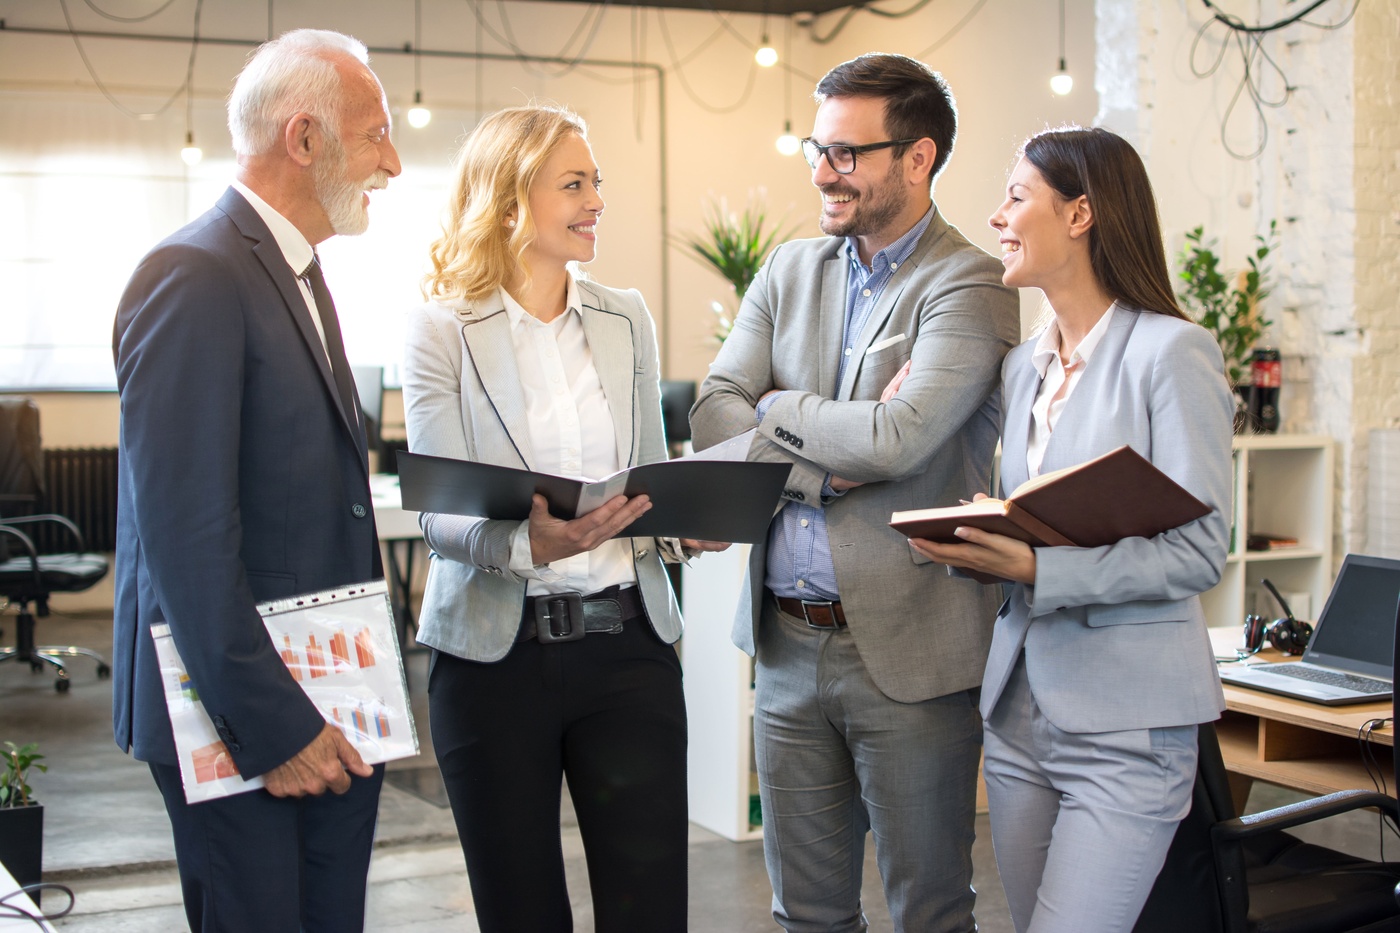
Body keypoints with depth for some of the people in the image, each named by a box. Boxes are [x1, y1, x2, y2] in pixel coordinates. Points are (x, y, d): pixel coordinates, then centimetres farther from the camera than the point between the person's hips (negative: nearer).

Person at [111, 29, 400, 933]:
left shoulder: (301, 276, 14)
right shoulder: (194, 277, -16)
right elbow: (186, 536, -21)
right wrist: (272, 723, -19)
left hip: (327, 707, 9)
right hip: (248, 719, -9)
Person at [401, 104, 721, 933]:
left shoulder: (626, 320, 10)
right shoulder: (442, 330, -3)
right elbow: (437, 510, -9)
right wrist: (528, 543, -29)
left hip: (627, 640, 3)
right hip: (496, 650, -3)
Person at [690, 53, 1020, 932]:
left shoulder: (970, 286, -10)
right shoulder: (790, 271, 11)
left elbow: (895, 438, -24)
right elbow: (711, 415, 1)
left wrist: (778, 408, -6)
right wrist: (826, 458, -14)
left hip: (908, 648, -6)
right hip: (788, 643, 6)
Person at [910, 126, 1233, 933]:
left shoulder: (1172, 353, -9)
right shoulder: (1023, 366, 13)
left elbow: (1199, 550, -14)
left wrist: (1038, 569, -22)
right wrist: (983, 549, -2)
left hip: (1127, 723, -7)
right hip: (1020, 707, 7)